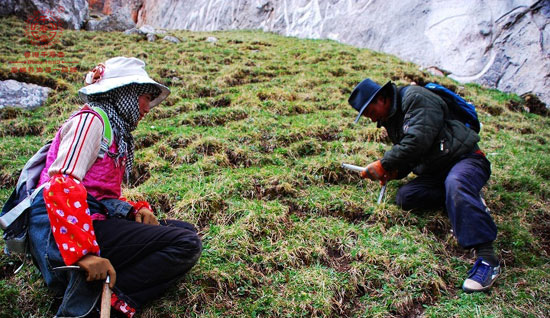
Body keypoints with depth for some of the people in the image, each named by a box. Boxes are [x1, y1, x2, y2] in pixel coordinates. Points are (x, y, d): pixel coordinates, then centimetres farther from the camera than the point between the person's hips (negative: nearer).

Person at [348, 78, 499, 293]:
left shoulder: (415, 98, -12)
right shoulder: (391, 119, 16)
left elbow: (417, 141, -25)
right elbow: (406, 155, 22)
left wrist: (383, 165, -17)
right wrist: (394, 172, -1)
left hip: (465, 159, -9)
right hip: (436, 171, 9)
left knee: (455, 184, -40)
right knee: (404, 197, -13)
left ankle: (486, 258, -42)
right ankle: (469, 202, -5)